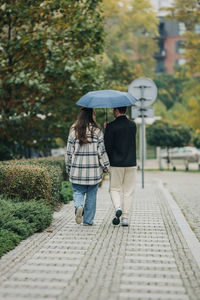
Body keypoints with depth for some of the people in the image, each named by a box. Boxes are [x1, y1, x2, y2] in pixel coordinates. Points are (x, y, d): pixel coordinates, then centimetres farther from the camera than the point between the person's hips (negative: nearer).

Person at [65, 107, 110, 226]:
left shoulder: (74, 131, 1)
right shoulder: (97, 131, -4)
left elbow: (69, 152, 4)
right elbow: (102, 151, -5)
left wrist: (69, 168, 14)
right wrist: (105, 166, 5)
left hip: (77, 169, 1)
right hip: (93, 169, -1)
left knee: (78, 191, 12)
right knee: (91, 195, 9)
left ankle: (78, 206, -18)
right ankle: (88, 220, 13)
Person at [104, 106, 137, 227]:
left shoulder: (111, 127, -9)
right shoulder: (133, 125, 4)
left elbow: (107, 146, -12)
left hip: (116, 164, -3)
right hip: (131, 163, 3)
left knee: (114, 189, 12)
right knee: (128, 192, 8)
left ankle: (118, 207, -13)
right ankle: (125, 218, 6)